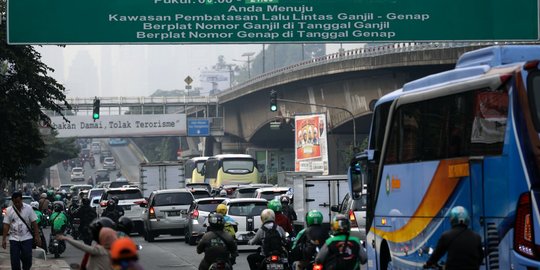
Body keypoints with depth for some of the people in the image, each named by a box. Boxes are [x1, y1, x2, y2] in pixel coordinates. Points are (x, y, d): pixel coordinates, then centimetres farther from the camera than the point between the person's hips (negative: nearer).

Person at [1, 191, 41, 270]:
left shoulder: (28, 208, -1)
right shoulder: (9, 210, 0)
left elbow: (34, 223, 0)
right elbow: (6, 225, 1)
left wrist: (37, 237, -4)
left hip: (26, 238, -1)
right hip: (14, 239, 1)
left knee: (27, 259, -2)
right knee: (14, 261, -1)